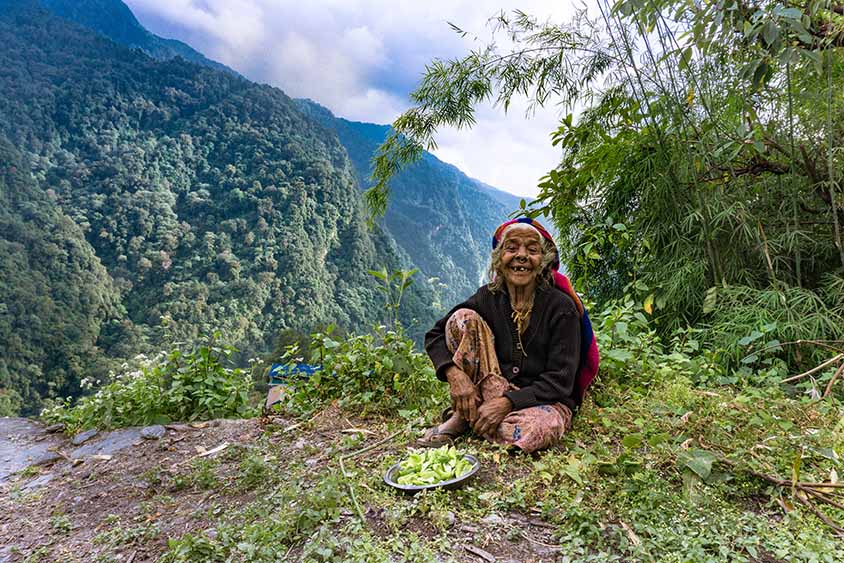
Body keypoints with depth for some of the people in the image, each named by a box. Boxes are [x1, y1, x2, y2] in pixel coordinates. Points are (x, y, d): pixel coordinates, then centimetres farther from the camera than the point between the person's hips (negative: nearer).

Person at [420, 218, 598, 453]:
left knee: (531, 430, -39)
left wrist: (508, 402, -27)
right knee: (464, 318, -14)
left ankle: (467, 418, -9)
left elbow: (560, 382, -16)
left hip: (546, 401, -2)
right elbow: (434, 335, -3)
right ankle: (465, 413, -13)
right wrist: (455, 375, -22)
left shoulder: (561, 307, -14)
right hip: (493, 389, 3)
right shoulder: (489, 297, -4)